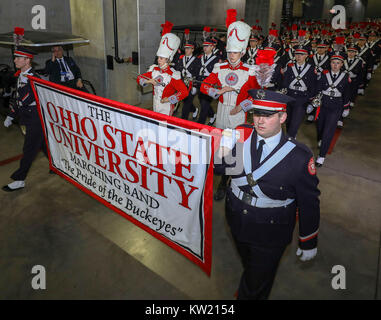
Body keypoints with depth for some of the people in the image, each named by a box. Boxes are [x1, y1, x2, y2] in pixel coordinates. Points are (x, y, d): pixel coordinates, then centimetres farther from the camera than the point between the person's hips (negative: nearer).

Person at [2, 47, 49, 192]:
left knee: (29, 150, -2)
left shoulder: (33, 78, -18)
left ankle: (19, 180, 6)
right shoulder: (21, 77, 12)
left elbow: (25, 101, -25)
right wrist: (10, 116, 20)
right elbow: (20, 101, 19)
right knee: (43, 144, 19)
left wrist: (24, 83, -25)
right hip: (30, 119, 10)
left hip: (36, 120, -10)